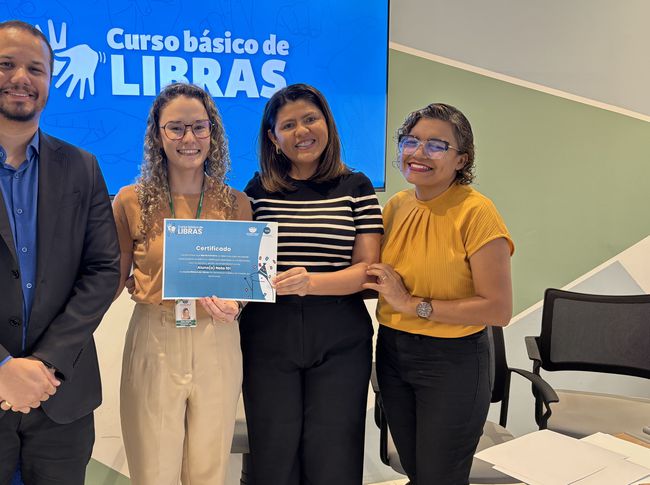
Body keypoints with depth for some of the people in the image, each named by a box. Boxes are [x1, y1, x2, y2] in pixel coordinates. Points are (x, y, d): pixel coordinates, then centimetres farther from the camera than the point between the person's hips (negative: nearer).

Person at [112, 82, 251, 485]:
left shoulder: (236, 203, 1)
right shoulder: (132, 201, -2)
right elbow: (113, 279, 4)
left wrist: (233, 303, -12)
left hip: (217, 345, 1)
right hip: (153, 342, -1)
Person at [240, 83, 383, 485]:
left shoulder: (356, 188, 3)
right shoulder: (259, 190, 5)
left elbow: (368, 268, -4)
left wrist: (312, 281, -22)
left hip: (340, 341, -1)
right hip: (268, 336, 1)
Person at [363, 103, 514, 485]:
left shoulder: (476, 212, -17)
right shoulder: (397, 206, 3)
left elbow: (499, 310, -21)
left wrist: (414, 305, -20)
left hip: (452, 361, -6)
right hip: (393, 353, 6)